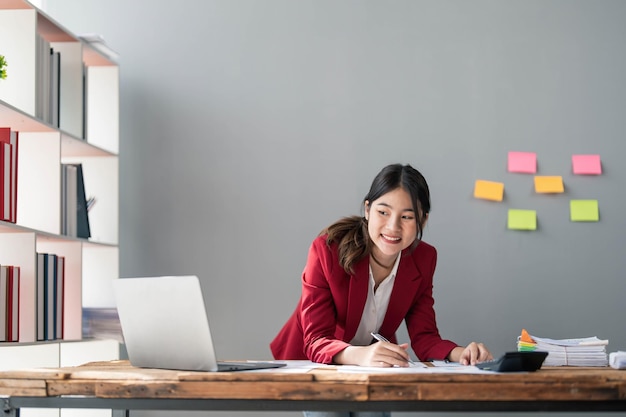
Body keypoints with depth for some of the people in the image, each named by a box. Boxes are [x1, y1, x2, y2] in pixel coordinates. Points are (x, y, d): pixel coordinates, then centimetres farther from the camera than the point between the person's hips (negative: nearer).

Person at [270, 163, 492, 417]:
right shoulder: (327, 250, -26)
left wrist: (459, 353, -34)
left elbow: (423, 336, -12)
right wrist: (359, 355, -52)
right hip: (315, 364, -3)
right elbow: (316, 342, -30)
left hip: (374, 368, 3)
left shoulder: (424, 259, -12)